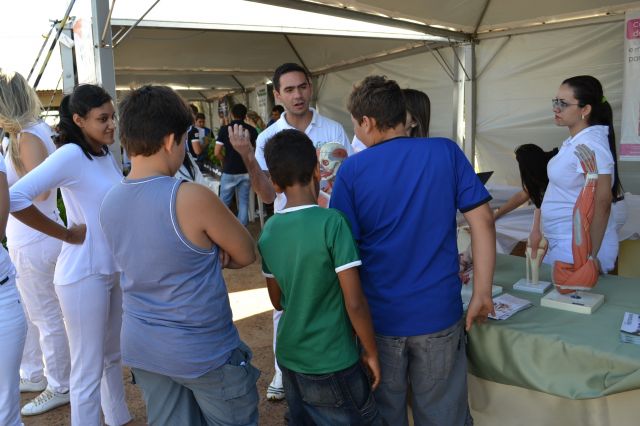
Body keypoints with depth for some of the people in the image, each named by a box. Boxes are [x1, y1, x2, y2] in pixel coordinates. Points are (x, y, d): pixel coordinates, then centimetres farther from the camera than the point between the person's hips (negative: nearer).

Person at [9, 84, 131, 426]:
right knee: (88, 371, 6)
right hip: (84, 273, -8)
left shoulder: (107, 154, 6)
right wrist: (67, 234, -19)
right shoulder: (70, 155, -17)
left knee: (112, 356, 24)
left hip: (115, 268, 8)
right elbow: (15, 197, -26)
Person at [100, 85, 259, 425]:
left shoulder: (109, 203, -3)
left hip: (140, 346, 7)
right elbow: (246, 254, -10)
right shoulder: (192, 198, -24)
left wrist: (209, 254, -6)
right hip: (204, 352, -6)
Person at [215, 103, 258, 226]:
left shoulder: (224, 129, -5)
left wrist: (225, 162, 10)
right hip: (246, 171, 2)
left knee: (224, 201, 10)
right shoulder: (251, 130, 1)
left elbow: (217, 153, -8)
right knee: (243, 201, 9)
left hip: (229, 171, -2)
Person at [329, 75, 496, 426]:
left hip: (378, 317, -1)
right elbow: (482, 221, -7)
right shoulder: (446, 152, -4)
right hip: (439, 313, 1)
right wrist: (482, 293, 0)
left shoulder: (352, 170, -9)